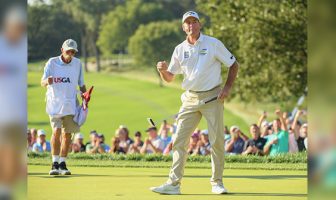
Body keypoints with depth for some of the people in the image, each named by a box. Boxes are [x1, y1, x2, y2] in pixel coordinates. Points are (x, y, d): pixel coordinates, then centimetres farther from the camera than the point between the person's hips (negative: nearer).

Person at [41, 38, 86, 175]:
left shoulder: (77, 64, 5)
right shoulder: (52, 62, -5)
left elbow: (81, 84, 14)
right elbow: (42, 82, -12)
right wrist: (47, 81, -34)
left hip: (71, 104, 3)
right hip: (55, 102, -3)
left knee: (67, 134, 4)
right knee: (56, 131, -15)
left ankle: (62, 164, 14)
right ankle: (55, 164, -11)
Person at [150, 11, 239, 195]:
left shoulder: (213, 44, -2)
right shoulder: (180, 49, 7)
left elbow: (233, 64, 4)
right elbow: (170, 78, 11)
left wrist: (227, 87, -7)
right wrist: (163, 70, -12)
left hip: (213, 98, -3)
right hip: (190, 99, 3)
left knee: (217, 141, -2)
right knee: (179, 140, -4)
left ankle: (217, 182, 10)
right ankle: (173, 183, -4)